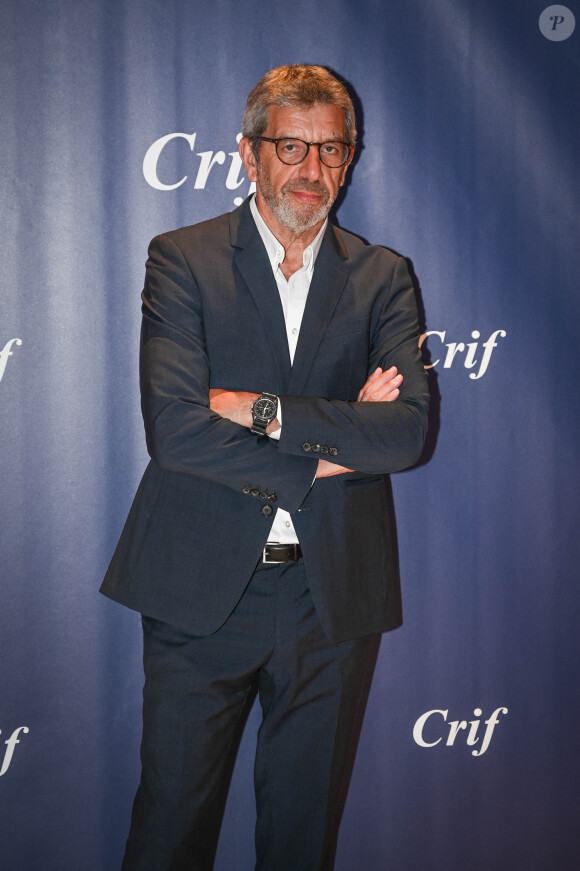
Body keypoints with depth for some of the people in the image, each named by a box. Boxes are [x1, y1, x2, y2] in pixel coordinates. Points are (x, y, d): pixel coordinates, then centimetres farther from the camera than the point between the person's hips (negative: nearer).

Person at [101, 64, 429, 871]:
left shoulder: (382, 277, 6)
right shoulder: (182, 259, -1)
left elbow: (411, 431, -9)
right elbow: (173, 428, -15)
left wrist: (266, 410, -17)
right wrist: (329, 446, -12)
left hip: (335, 597, 2)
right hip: (201, 590, -2)